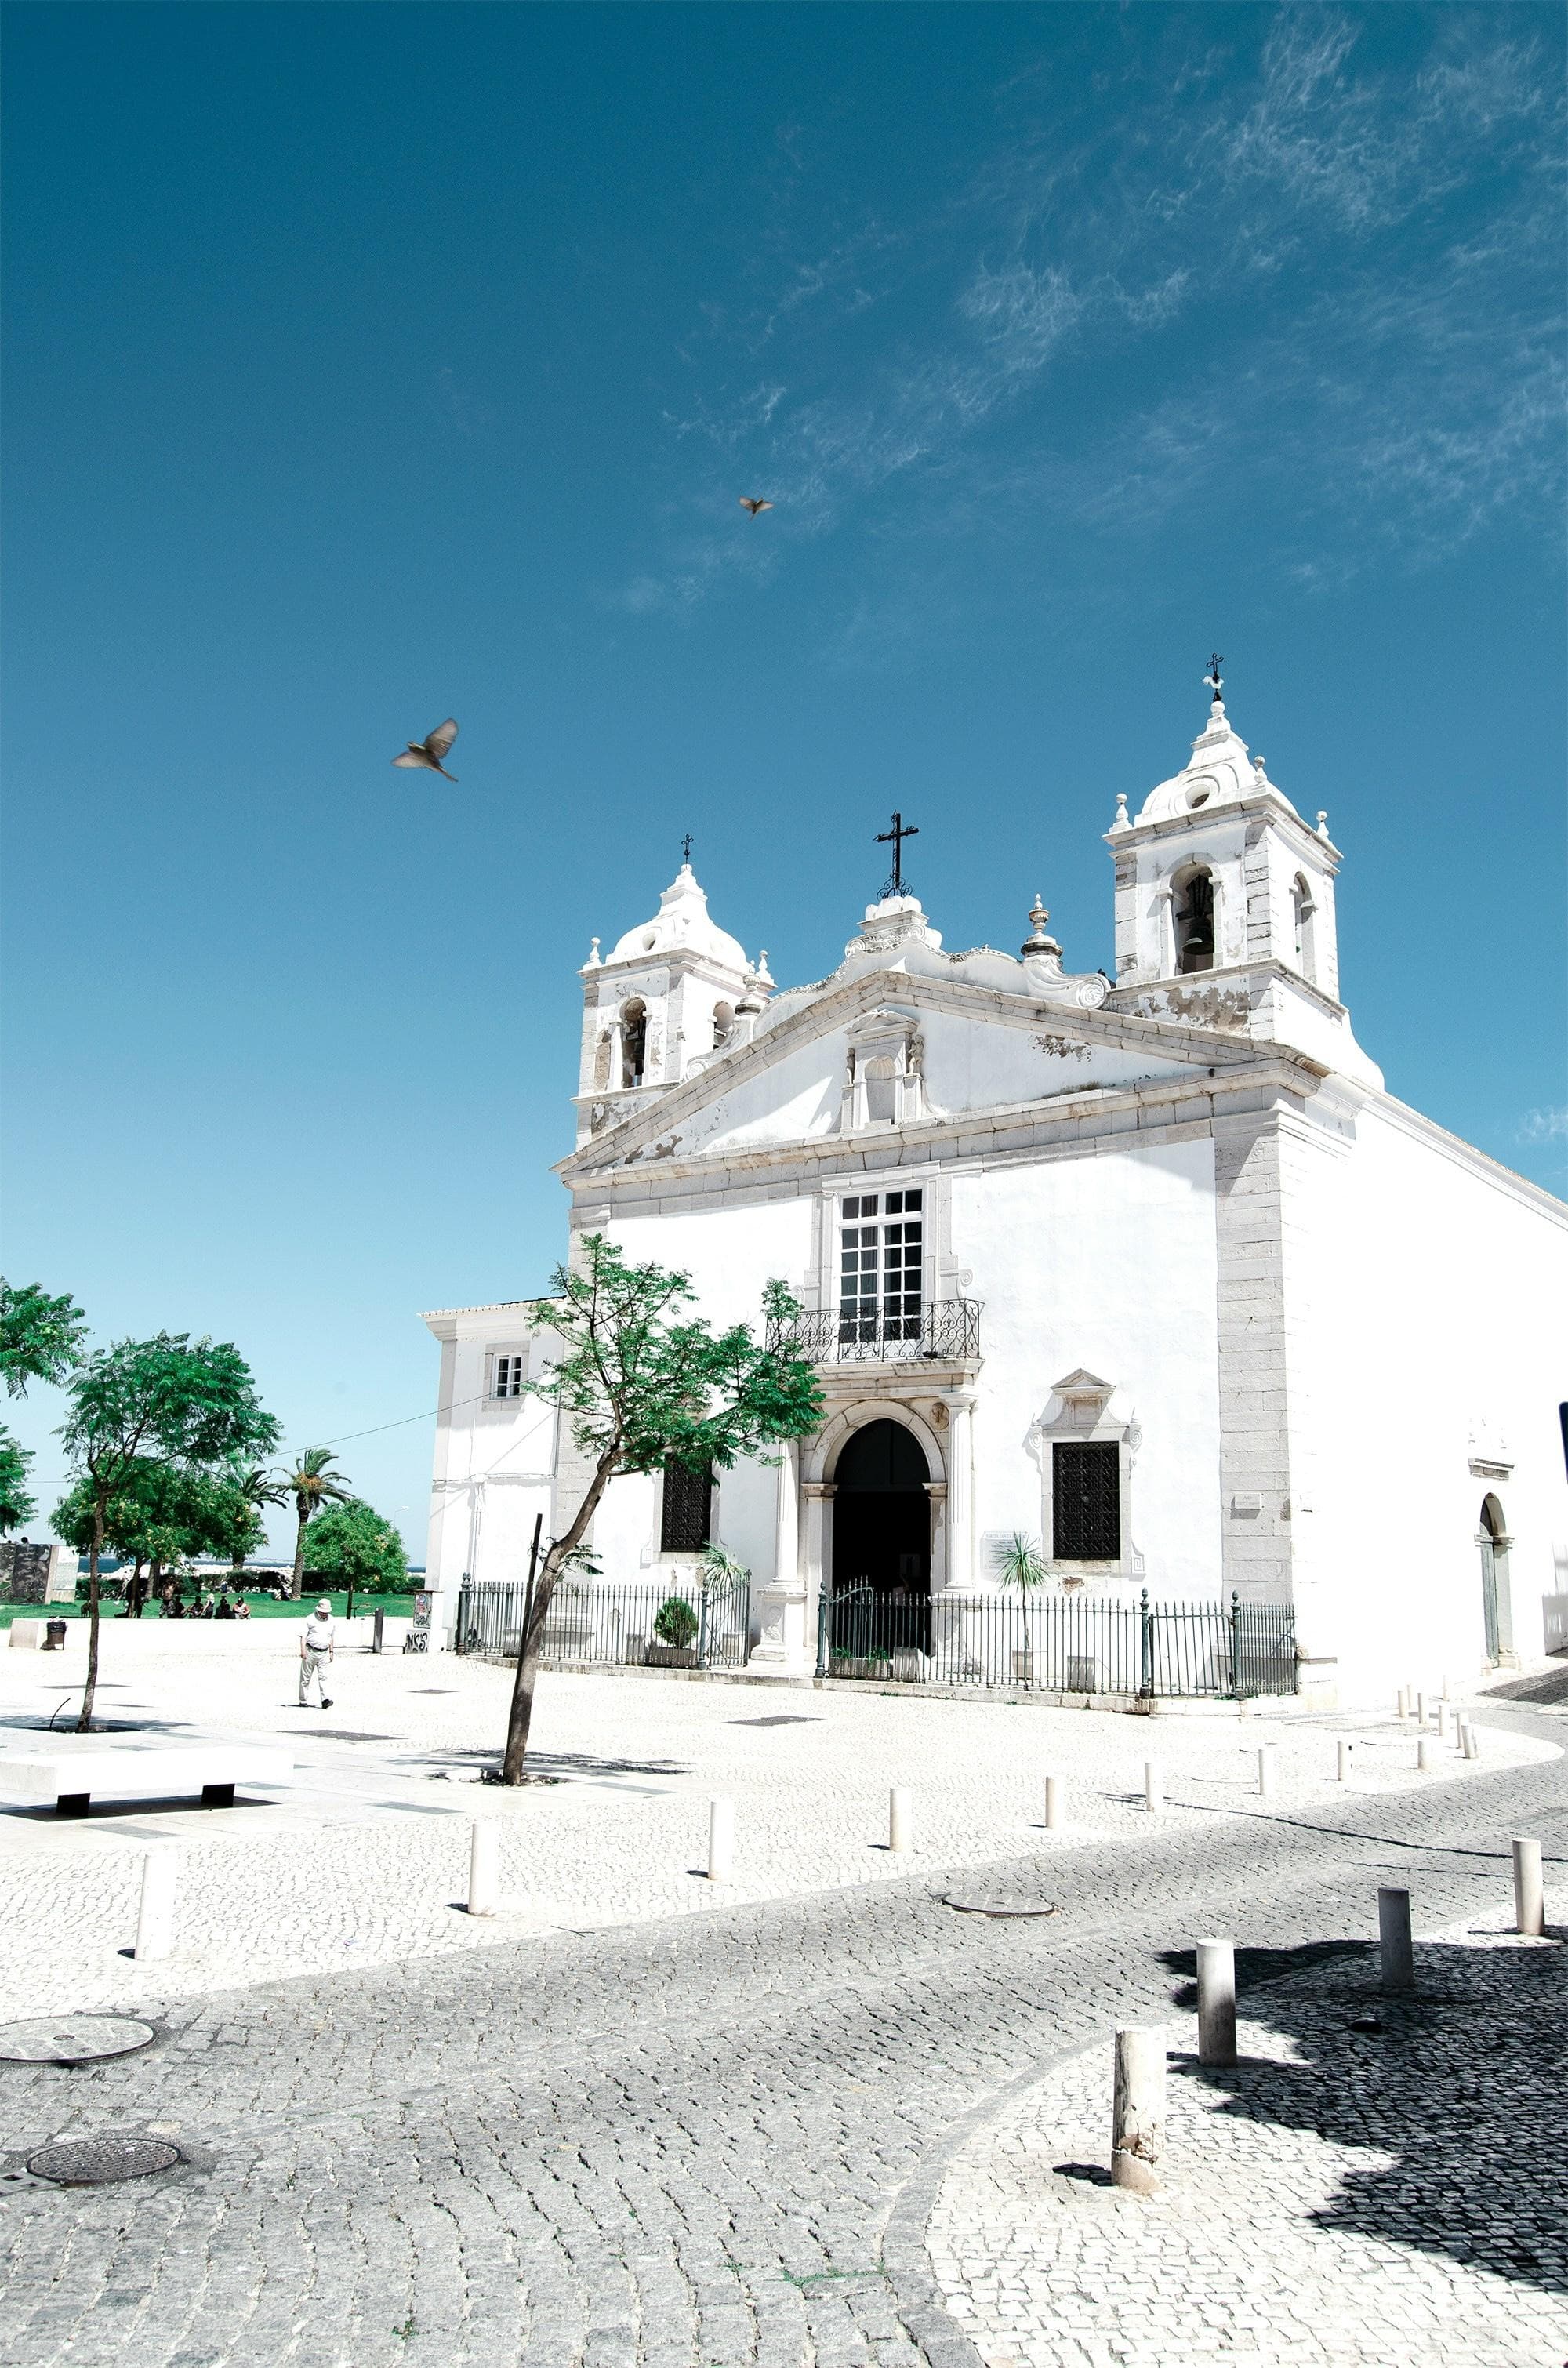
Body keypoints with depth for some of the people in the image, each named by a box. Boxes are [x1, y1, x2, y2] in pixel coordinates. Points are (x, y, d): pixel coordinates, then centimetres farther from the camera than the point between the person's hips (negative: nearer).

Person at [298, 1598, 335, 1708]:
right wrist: (303, 1650, -20)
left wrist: (331, 1651, 18)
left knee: (323, 1677, -7)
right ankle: (303, 1701, 14)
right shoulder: (311, 1619, -7)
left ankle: (325, 1700, -15)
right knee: (306, 1677, 5)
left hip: (324, 1653, 3)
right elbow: (303, 1636, -9)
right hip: (310, 1652, -3)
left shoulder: (331, 1620, 9)